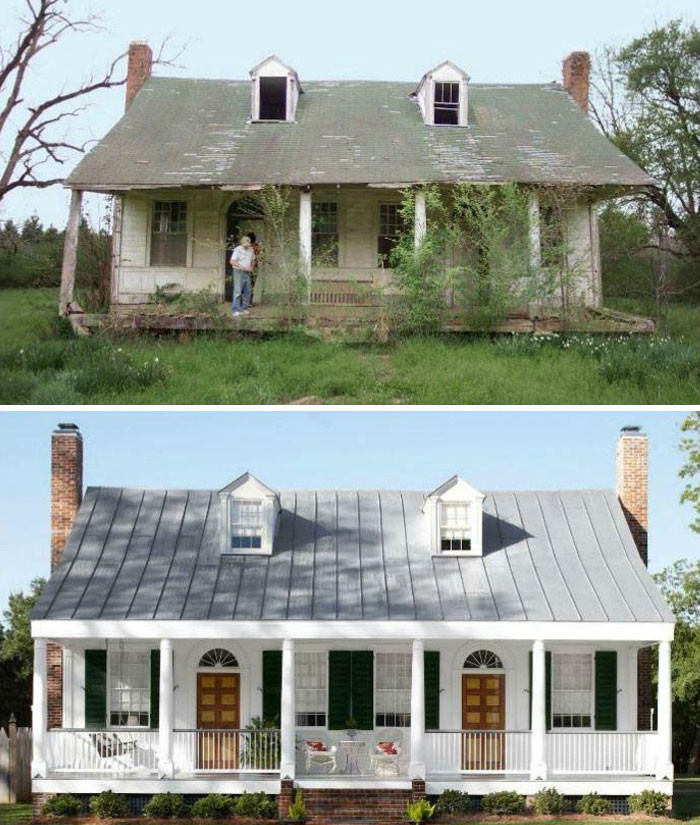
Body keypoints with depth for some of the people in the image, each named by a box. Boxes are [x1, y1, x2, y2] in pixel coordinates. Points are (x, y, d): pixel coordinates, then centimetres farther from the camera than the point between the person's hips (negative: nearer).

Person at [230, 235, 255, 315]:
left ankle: (244, 308, 16)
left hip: (247, 273, 7)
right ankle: (235, 310, -11)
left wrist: (251, 267, 8)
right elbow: (232, 261, -18)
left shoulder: (250, 250, 9)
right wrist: (242, 267, -22)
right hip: (238, 272, -7)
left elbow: (253, 259, 25)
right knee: (238, 291, -11)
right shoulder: (237, 250, -11)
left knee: (247, 291, 6)